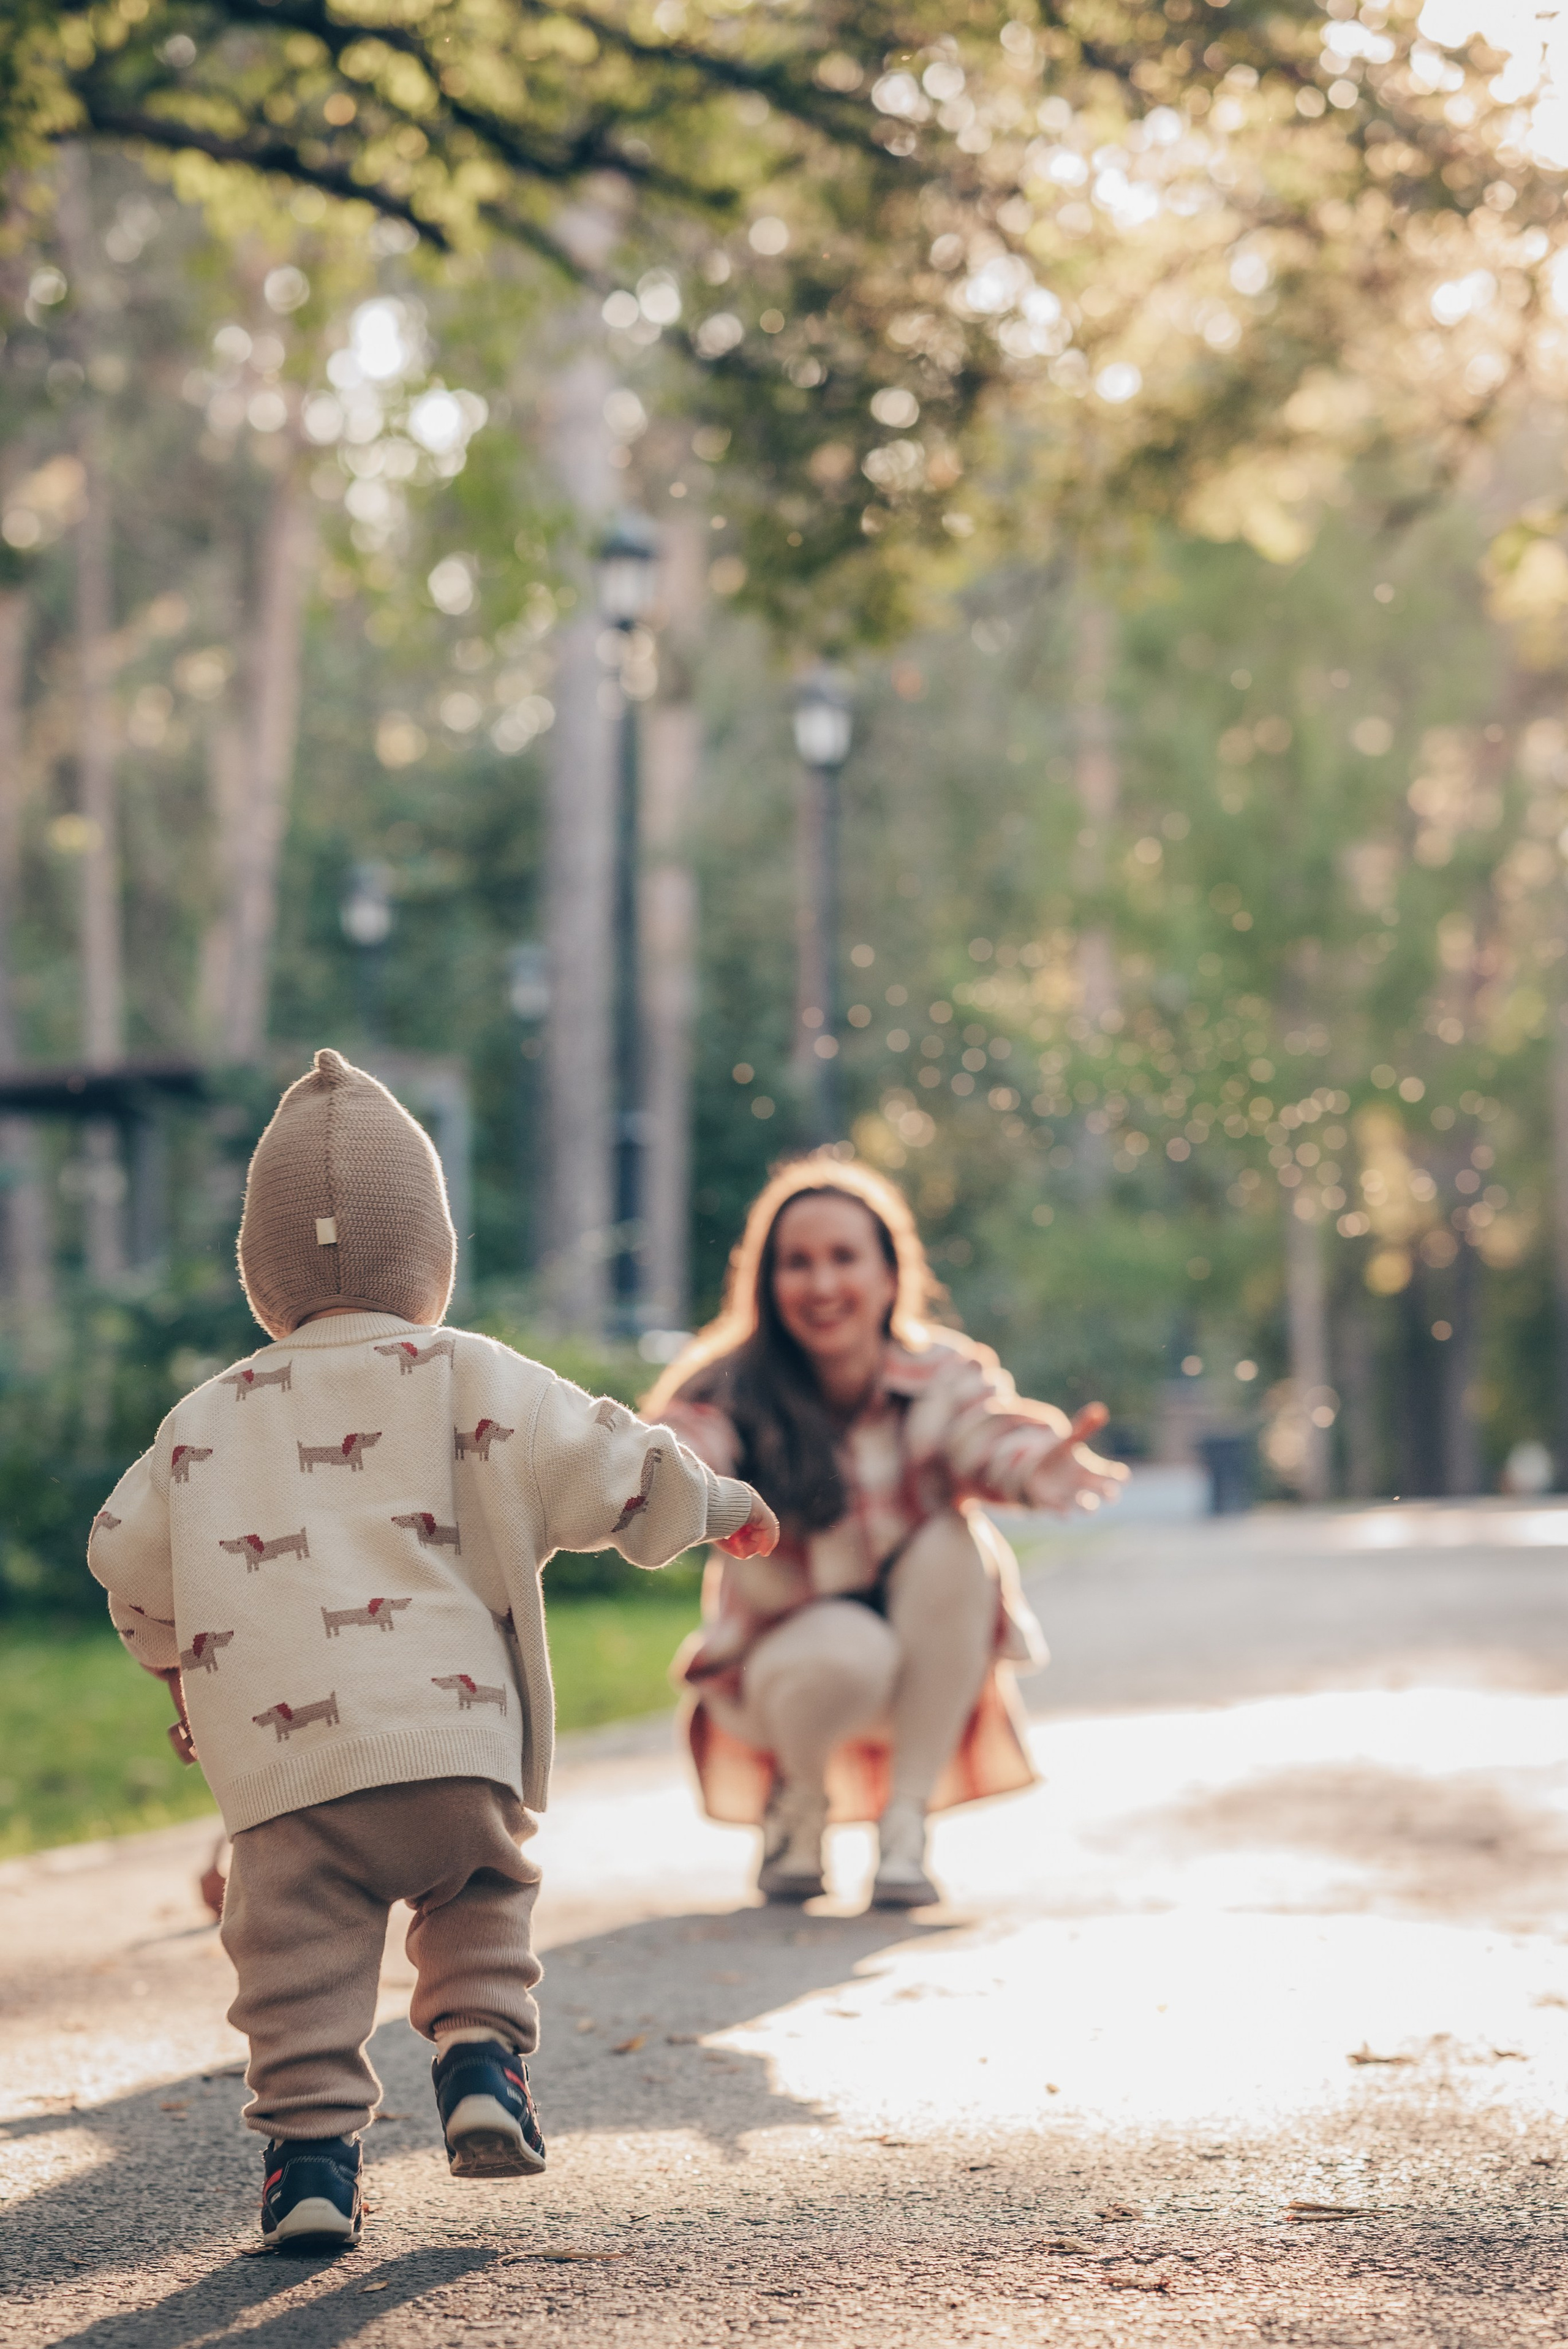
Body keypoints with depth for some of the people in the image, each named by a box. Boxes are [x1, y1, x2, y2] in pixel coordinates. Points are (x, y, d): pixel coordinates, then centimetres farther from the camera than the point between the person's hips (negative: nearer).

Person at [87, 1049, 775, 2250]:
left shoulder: (211, 1417, 14)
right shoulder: (468, 1378, 7)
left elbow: (127, 1555, 20)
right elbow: (603, 1463, 2)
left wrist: (177, 1658, 38)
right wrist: (713, 1505, 20)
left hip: (283, 1757, 0)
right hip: (451, 1739, 0)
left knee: (302, 1951, 6)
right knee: (482, 1899, 21)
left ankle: (312, 2147, -1)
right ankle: (482, 2062, 4)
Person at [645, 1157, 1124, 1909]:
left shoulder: (942, 1380, -14)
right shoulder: (733, 1394, -18)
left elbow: (987, 1439, -35)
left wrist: (1034, 1472, -60)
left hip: (926, 1684, 2)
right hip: (781, 1663, -2)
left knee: (952, 1543, -28)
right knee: (848, 1651, -36)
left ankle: (905, 1826, -17)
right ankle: (797, 1801, 0)